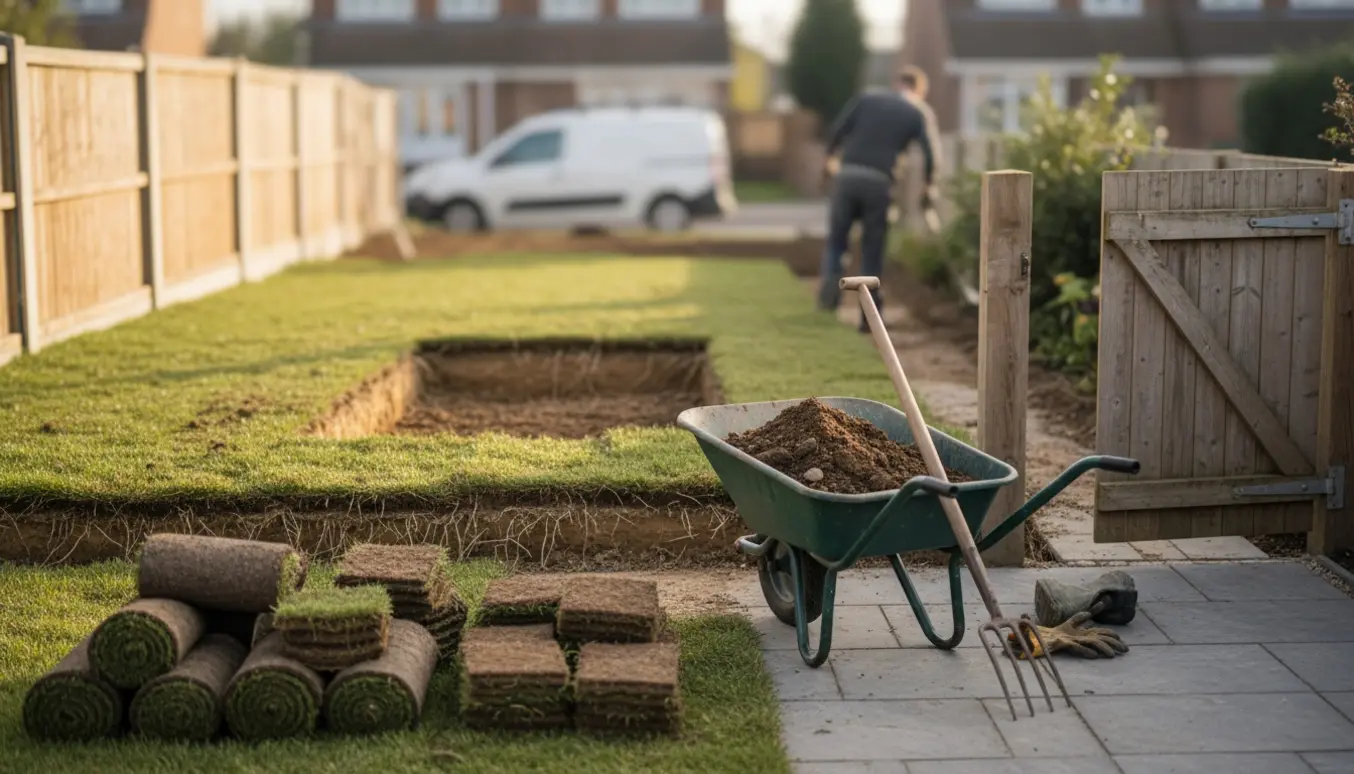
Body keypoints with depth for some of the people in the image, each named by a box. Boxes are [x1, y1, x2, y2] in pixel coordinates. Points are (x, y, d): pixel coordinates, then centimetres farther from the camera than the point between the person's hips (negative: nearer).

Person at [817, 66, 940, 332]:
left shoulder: (867, 100, 13)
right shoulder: (917, 114, 10)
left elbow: (837, 131, 6)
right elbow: (929, 154, 3)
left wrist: (830, 158, 21)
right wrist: (929, 187, 16)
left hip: (848, 176, 1)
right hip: (879, 183, -1)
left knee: (836, 240, 12)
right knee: (872, 252, 8)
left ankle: (831, 280, -17)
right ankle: (868, 315, 7)